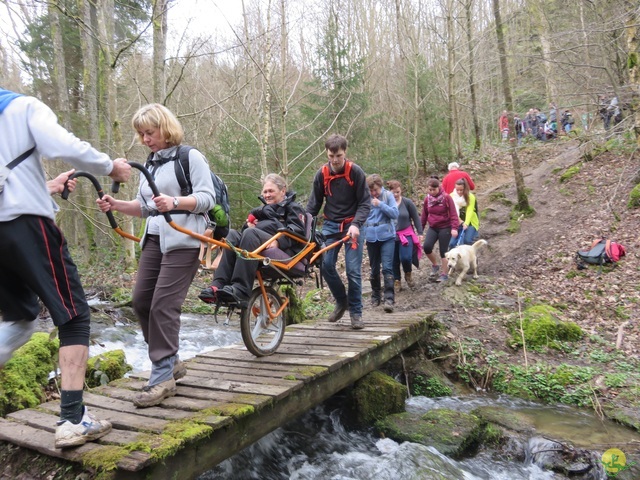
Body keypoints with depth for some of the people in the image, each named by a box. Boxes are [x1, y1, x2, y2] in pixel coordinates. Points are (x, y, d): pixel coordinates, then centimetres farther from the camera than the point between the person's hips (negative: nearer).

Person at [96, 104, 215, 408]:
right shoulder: (148, 164, 19)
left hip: (183, 241, -8)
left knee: (163, 305, -13)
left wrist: (174, 202, -28)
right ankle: (170, 362, 21)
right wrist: (117, 205, 0)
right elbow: (144, 206, 17)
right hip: (154, 239, 8)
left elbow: (207, 198, -12)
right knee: (141, 301, 5)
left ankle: (163, 377, -3)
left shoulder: (190, 156, -3)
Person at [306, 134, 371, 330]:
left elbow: (365, 202, -9)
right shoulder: (322, 174, 0)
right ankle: (341, 301, 19)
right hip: (330, 225, 3)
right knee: (326, 265, -6)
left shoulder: (355, 172, -9)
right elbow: (314, 203, 6)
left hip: (351, 225, -3)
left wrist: (356, 224, -23)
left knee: (353, 270, -6)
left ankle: (356, 312, 10)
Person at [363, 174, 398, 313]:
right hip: (371, 238, 3)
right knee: (374, 268, 13)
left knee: (387, 267, -11)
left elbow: (395, 213, -10)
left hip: (387, 237, -2)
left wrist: (380, 204, -18)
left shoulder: (388, 195, -3)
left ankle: (389, 298, -10)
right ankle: (375, 295, 28)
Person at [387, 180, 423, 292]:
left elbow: (416, 218, 2)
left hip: (406, 234, -1)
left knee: (406, 257, -15)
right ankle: (397, 281, 25)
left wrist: (420, 233, 1)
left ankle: (408, 275, 16)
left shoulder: (407, 202, -7)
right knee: (394, 261, 7)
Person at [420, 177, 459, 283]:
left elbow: (453, 214, -12)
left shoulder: (446, 197, -10)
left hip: (445, 228, -4)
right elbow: (424, 215, 11)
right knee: (427, 246, -16)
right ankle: (435, 265, 10)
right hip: (433, 228, 4)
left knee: (443, 251, 0)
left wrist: (454, 228, -22)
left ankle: (444, 274, 15)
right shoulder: (427, 199, 3)